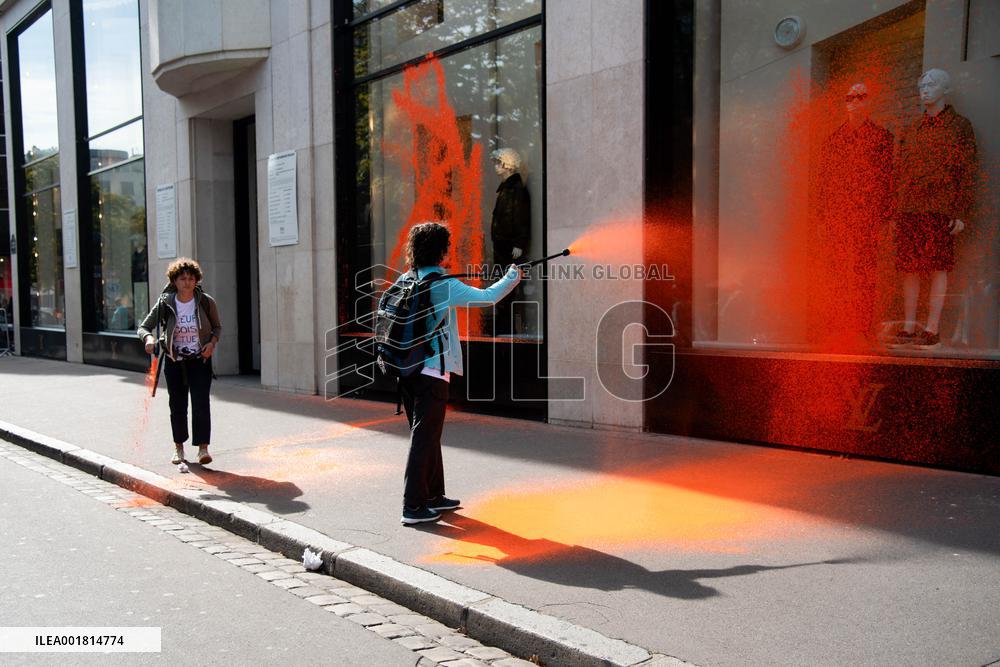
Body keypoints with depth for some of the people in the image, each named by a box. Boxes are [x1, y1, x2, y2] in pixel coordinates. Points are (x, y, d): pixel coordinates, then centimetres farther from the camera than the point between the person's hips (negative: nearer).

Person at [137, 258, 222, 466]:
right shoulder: (165, 303, -6)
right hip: (174, 362, 1)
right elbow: (143, 327, -2)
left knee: (200, 403, -11)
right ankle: (178, 447, 26)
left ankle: (203, 448, -8)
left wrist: (212, 342, -11)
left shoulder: (206, 302, -5)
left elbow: (217, 327, 9)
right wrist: (149, 338, -25)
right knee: (177, 406, 9)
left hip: (200, 361, -1)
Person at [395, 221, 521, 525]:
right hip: (432, 371, -7)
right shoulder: (445, 285, -11)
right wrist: (512, 277, 12)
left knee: (426, 434, 17)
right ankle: (413, 506, 0)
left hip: (408, 370, 8)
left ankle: (433, 495, 27)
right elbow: (488, 297, -4)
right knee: (424, 437, -3)